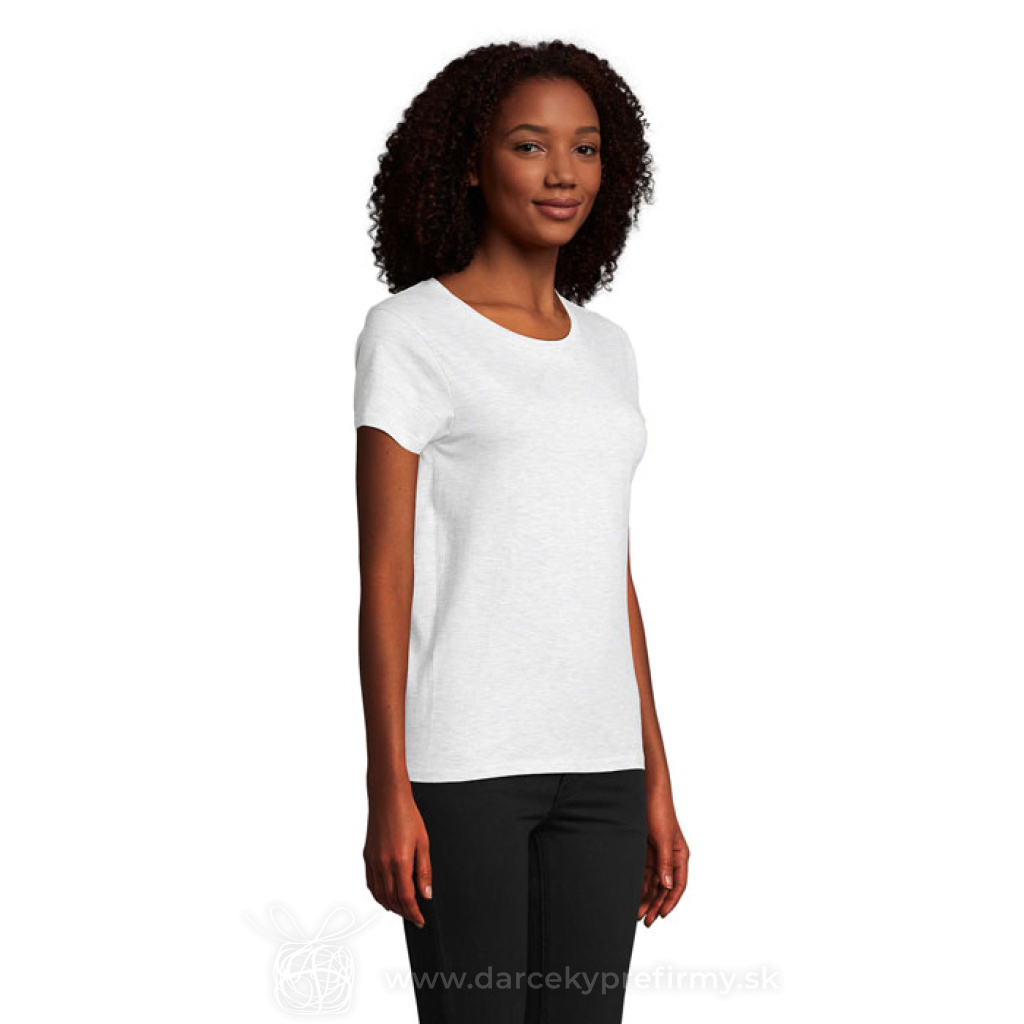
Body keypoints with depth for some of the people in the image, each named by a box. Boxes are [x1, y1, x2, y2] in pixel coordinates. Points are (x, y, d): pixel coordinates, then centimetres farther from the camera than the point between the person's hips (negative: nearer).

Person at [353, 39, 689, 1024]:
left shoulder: (604, 351, 13)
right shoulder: (408, 332, -6)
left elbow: (610, 574, 15)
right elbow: (384, 572, -9)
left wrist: (655, 785, 12)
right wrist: (387, 790, -14)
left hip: (592, 761, 6)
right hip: (460, 758, -6)